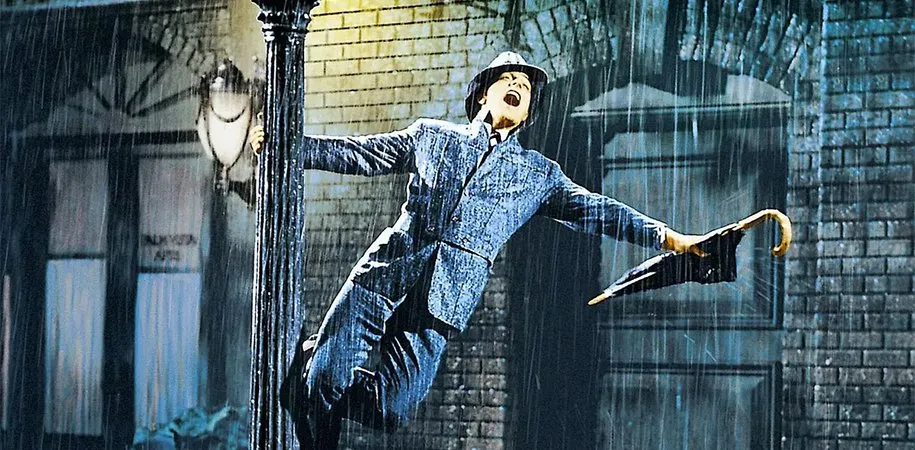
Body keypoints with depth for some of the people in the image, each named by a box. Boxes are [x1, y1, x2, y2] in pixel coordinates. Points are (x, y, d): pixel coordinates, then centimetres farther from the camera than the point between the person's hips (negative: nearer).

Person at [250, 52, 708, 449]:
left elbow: (598, 212, 15)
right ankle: (309, 355, 22)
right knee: (322, 380, -14)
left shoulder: (540, 174, 22)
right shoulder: (431, 135, 20)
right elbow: (357, 154, 18)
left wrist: (669, 238, 3)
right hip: (388, 270, -1)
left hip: (447, 298, 1)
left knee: (391, 408, -14)